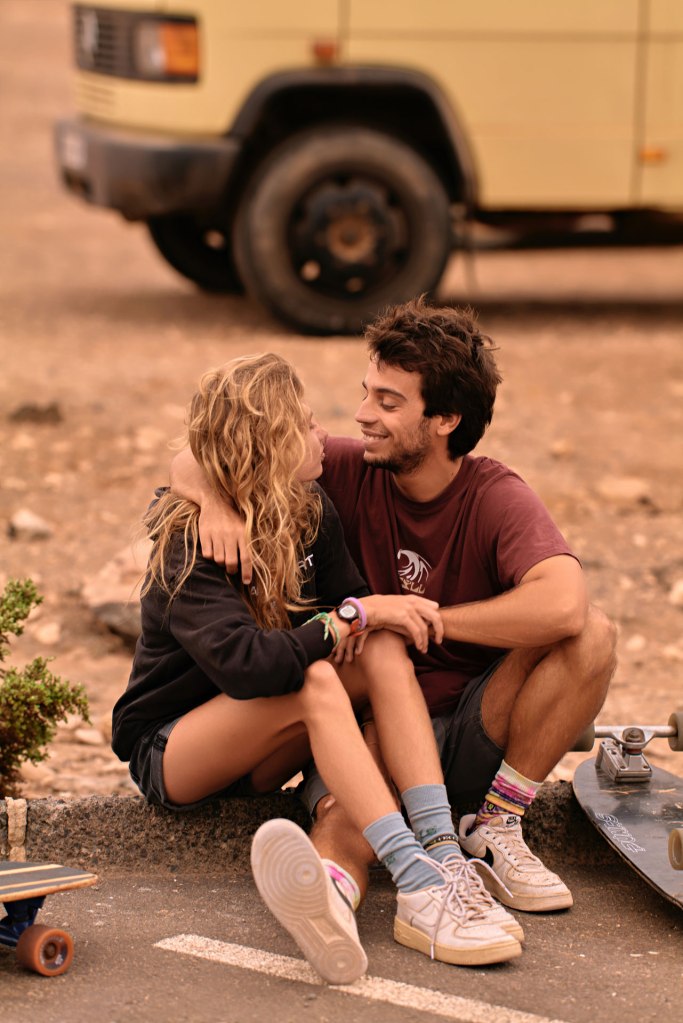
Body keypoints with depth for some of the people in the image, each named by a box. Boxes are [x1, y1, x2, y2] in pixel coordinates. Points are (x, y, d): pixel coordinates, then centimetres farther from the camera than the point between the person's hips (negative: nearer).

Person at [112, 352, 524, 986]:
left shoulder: (310, 511, 1)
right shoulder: (189, 544, -22)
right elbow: (245, 664, -36)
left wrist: (379, 613, -22)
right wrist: (353, 617, -31)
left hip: (257, 753, 7)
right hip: (170, 751, -7)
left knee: (383, 649, -20)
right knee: (316, 682, -35)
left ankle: (444, 857, -38)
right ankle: (419, 887, -47)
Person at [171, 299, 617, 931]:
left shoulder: (497, 499, -12)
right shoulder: (350, 472, -3)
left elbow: (562, 606, -33)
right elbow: (192, 463, 2)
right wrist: (216, 501, -24)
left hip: (470, 733, 0)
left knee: (593, 634, -25)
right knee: (343, 819, -35)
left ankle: (496, 830, -17)